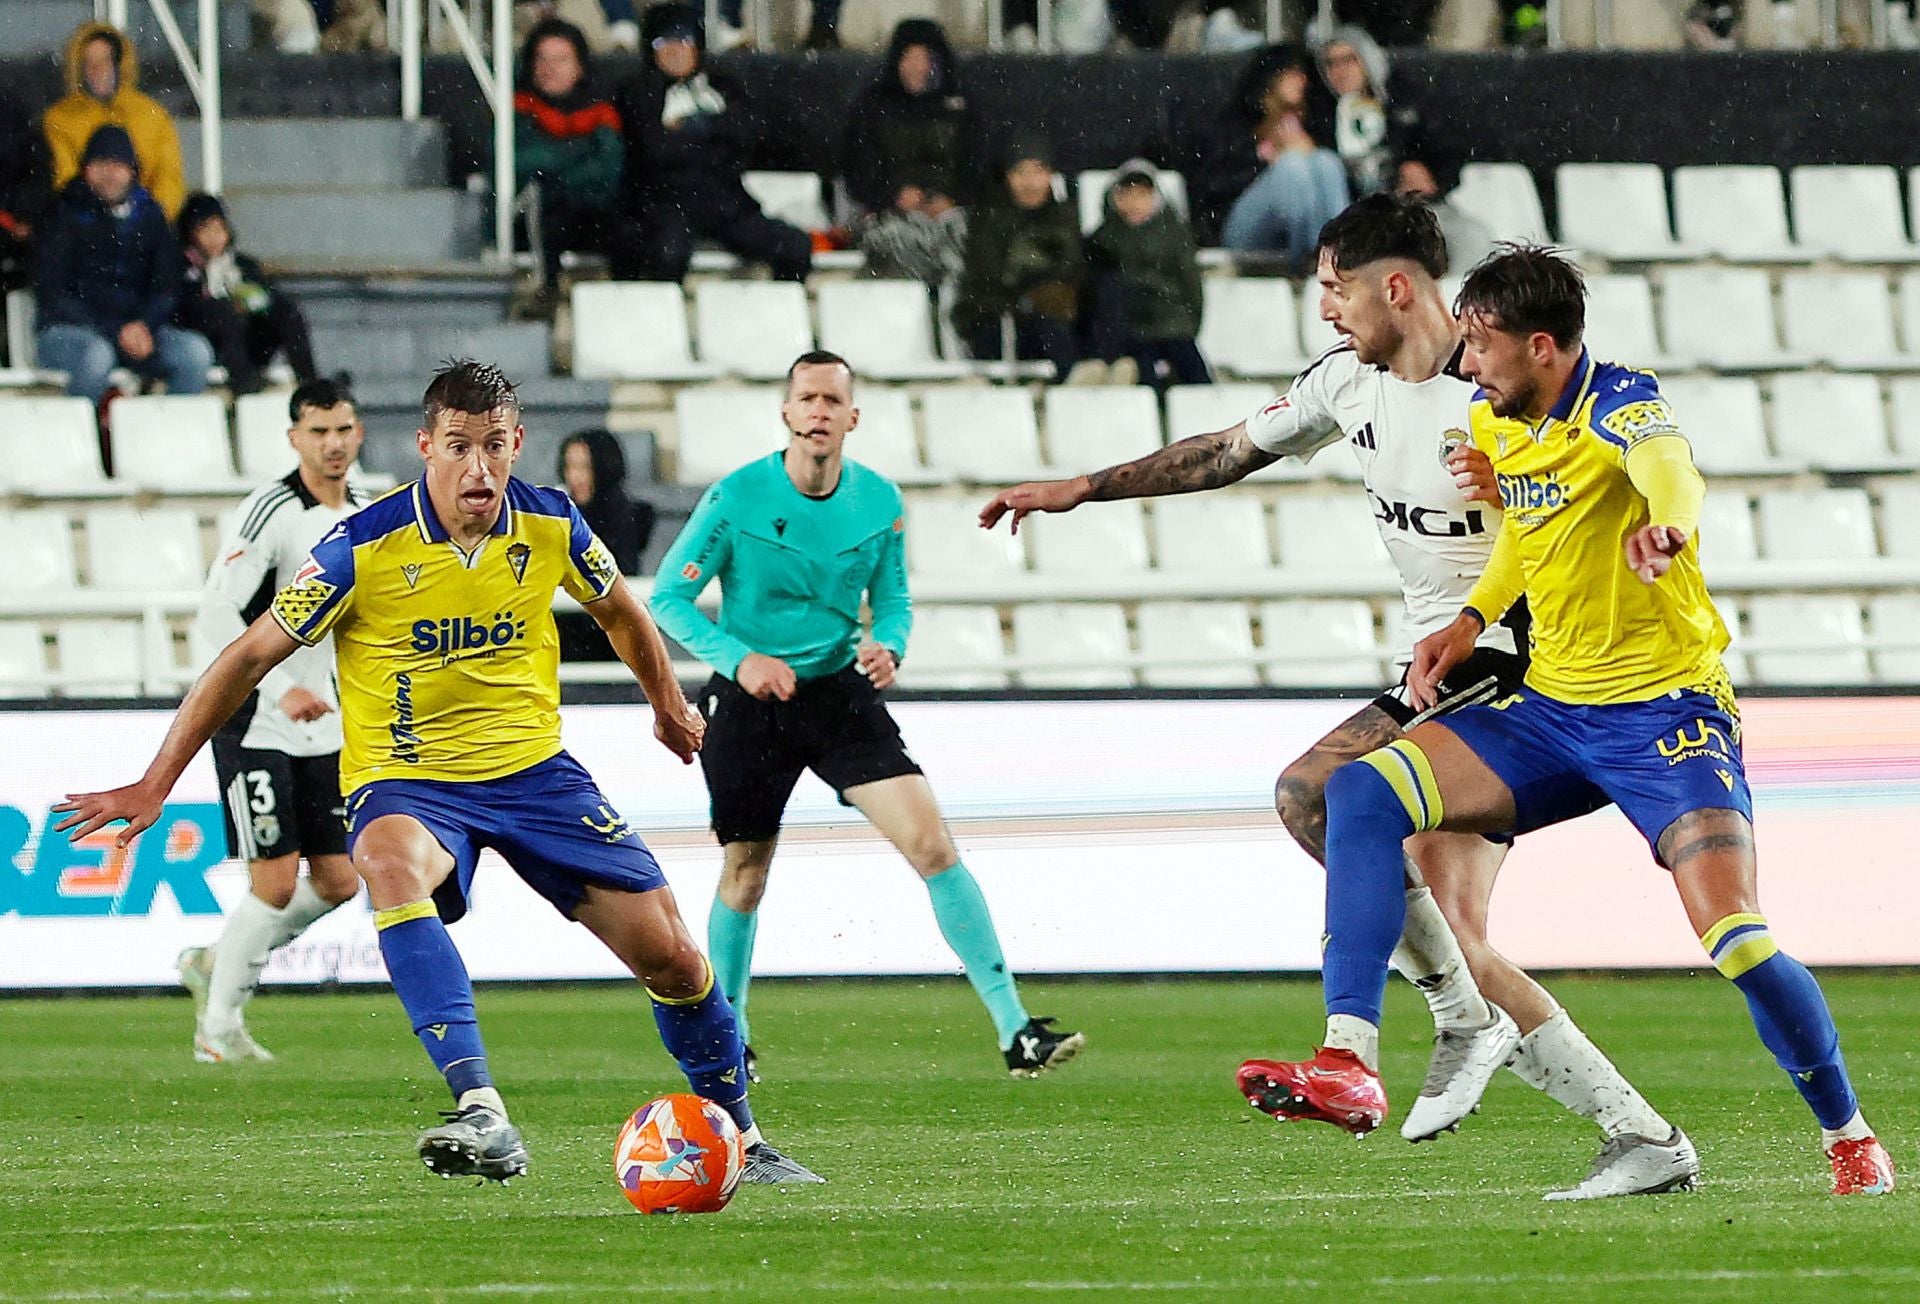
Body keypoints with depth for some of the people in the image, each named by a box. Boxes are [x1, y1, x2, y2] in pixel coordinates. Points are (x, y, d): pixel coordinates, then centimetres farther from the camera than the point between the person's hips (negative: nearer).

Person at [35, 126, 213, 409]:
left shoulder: (148, 214, 11)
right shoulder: (66, 216, -2)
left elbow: (167, 286, 10)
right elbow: (51, 293, -8)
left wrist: (144, 325, -13)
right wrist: (115, 333, -16)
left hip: (136, 328, 4)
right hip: (69, 330, -4)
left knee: (195, 352, -21)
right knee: (96, 355, -38)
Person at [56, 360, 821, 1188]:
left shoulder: (550, 527, -5)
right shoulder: (364, 547, -16)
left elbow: (618, 609, 18)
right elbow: (253, 655, -10)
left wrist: (667, 705, 33)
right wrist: (154, 786, -12)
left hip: (532, 767, 4)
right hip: (406, 777, -4)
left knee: (670, 956, -3)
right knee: (390, 862, -40)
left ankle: (743, 1141, 23)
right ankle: (483, 1117, -50)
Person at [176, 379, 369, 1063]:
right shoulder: (270, 512, -15)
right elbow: (217, 616, -21)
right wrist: (279, 689, -30)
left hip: (324, 727, 7)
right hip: (254, 724, -7)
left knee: (337, 882, 5)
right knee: (275, 884, -10)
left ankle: (216, 962, 25)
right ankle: (219, 1025, 6)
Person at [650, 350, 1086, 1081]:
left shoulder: (880, 501, -4)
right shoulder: (736, 499, -13)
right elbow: (668, 597, -8)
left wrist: (888, 645, -14)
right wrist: (740, 659, -22)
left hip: (840, 691, 2)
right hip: (750, 704, -2)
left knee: (931, 843, -13)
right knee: (745, 875, 8)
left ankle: (1014, 1029, -13)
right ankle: (724, 1041, 32)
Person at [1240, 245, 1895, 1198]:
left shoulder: (1618, 403, -17)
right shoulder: (1496, 425, 6)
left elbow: (1667, 466, -42)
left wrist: (1669, 523, -65)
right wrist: (1471, 620, 8)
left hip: (1667, 717, -7)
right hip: (1549, 714, 7)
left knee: (1737, 942, -19)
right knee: (1360, 793, -11)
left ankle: (1849, 1137, 6)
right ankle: (1351, 1066, -18)